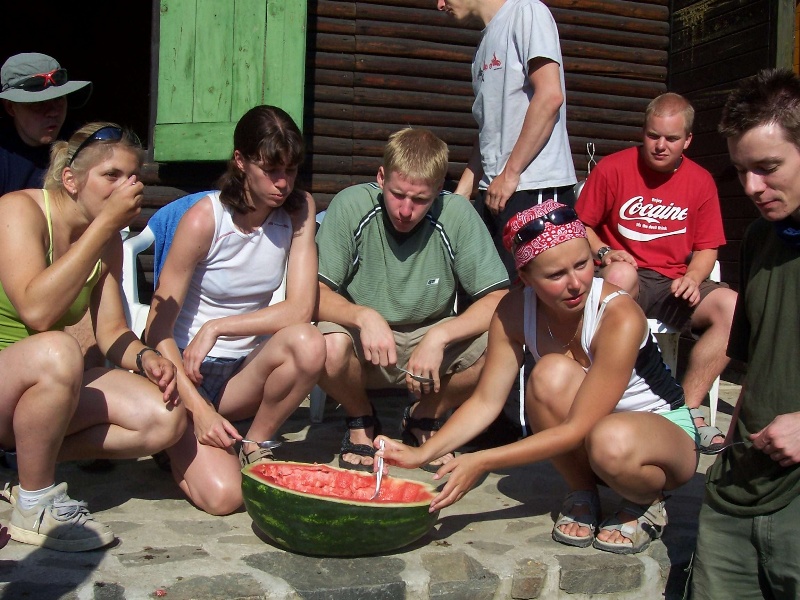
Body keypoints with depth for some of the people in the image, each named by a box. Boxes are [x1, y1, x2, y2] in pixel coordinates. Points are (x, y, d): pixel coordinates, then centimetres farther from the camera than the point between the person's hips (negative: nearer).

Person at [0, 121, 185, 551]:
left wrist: (145, 358, -21)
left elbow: (111, 331, 2)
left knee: (166, 418, -12)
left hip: (44, 387, 7)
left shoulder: (108, 239, 3)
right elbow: (36, 311, -32)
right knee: (56, 350, -39)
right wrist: (106, 222, -30)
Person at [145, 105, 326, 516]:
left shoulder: (299, 209, -5)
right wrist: (198, 409, -23)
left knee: (307, 343, -31)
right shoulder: (204, 219, -17)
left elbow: (301, 309, -13)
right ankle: (181, 442, 10)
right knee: (222, 495, -25)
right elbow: (158, 329, -16)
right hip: (188, 373, -4)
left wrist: (217, 328, -19)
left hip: (245, 372, 4)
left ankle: (254, 448, -5)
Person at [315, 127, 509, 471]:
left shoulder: (456, 214, -15)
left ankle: (424, 419, 6)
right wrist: (363, 315, -35)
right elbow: (315, 293, -15)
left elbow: (499, 299, -15)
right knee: (328, 348, -34)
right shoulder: (351, 205, -16)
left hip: (430, 341, 1)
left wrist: (439, 335, -29)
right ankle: (361, 422, 3)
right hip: (363, 343, -1)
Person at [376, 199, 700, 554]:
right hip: (586, 433, 4)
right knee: (551, 373, -30)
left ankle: (646, 502, -3)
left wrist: (481, 462, -33)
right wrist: (423, 454, -25)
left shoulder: (620, 317, -30)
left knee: (612, 442, -41)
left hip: (668, 432, -4)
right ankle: (582, 495, -5)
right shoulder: (515, 312, -15)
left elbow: (576, 429, -29)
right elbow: (486, 401, -12)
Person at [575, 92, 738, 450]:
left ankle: (688, 408, -18)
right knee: (621, 273, -39)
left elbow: (707, 248, 11)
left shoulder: (700, 181, 7)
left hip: (673, 286, 3)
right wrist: (604, 252, -13)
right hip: (625, 281, -3)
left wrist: (692, 279, -9)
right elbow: (581, 225, 6)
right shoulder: (612, 168, -1)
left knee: (732, 306, -24)